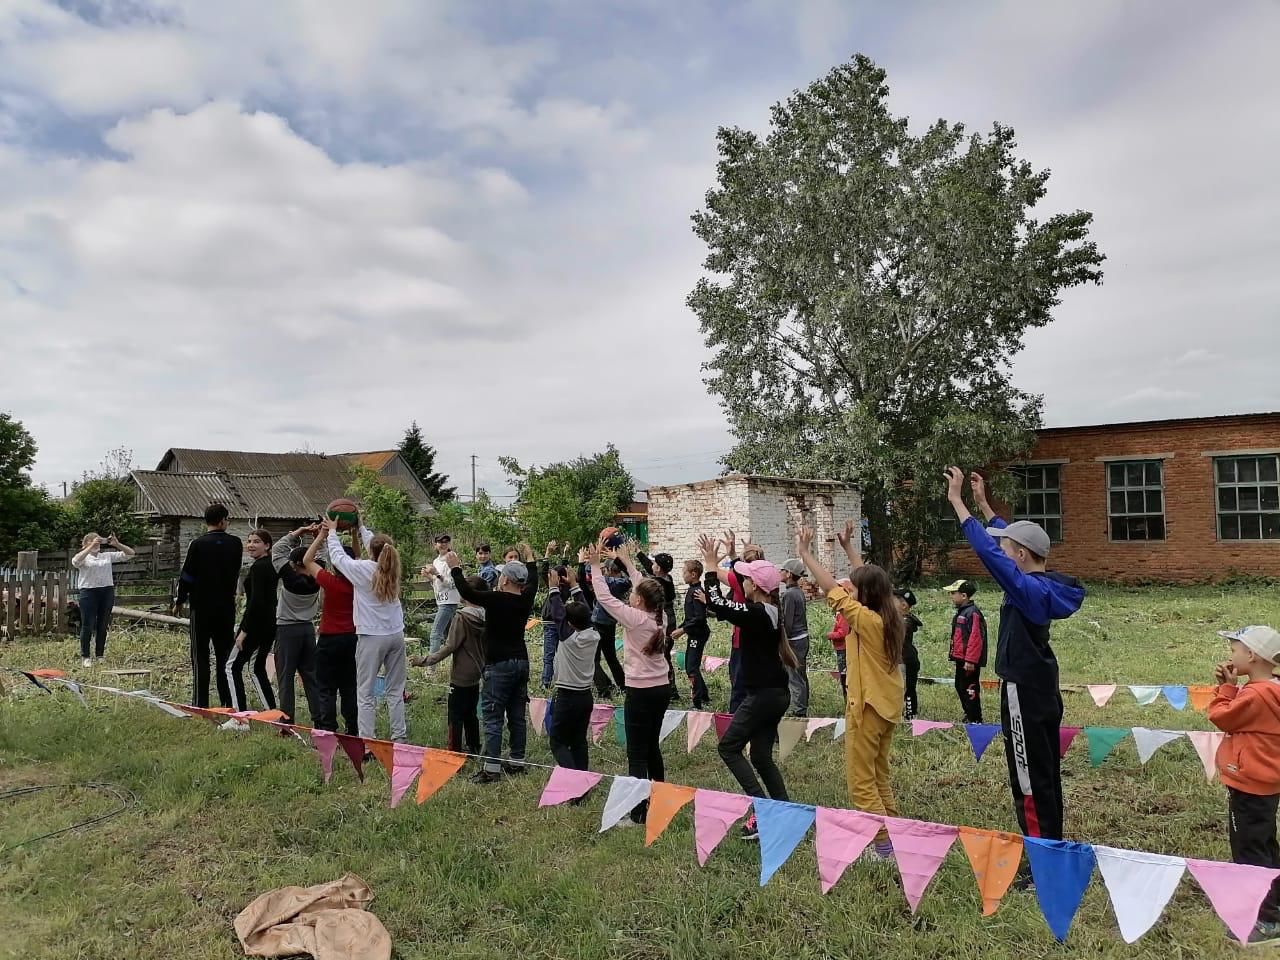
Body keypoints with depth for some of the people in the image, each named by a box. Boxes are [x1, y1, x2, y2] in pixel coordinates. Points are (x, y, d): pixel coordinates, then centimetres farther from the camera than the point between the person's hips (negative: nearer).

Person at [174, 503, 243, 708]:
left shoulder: (198, 544, -10)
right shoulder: (235, 543, 1)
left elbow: (187, 575, -6)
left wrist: (179, 601, 7)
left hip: (202, 607, -3)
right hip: (227, 607, 3)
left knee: (200, 656, 3)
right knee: (224, 656, 9)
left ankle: (200, 704, 4)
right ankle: (228, 703, 11)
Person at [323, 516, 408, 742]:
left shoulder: (362, 569, -10)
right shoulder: (392, 569, 3)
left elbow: (337, 555, 7)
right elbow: (374, 543, 20)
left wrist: (332, 531, 21)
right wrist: (362, 527, 33)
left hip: (371, 637, -5)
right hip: (396, 635, 5)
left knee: (365, 693, 1)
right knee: (395, 691, 12)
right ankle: (399, 738, 16)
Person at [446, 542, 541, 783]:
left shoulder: (496, 600, -15)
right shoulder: (525, 600, 5)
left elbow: (467, 592, -14)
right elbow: (533, 582, 24)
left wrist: (456, 569, 0)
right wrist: (530, 560, 39)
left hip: (499, 665, -7)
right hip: (521, 662, 7)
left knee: (493, 717, -5)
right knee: (517, 716, 13)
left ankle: (492, 768, -6)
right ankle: (517, 762, 21)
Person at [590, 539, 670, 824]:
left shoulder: (635, 618, -16)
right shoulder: (658, 617, 3)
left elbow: (604, 597, -11)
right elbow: (645, 587, 17)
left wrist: (596, 565, -4)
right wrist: (628, 562, 25)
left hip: (640, 692, -8)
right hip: (662, 689, 8)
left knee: (637, 754, -3)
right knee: (652, 747, 21)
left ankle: (639, 812, -3)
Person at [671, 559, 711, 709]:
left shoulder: (696, 592, -18)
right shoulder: (691, 590, 12)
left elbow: (699, 617, -24)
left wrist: (683, 629, -20)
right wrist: (680, 629, 12)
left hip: (698, 634, -10)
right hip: (694, 634, 10)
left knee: (692, 667, -10)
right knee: (689, 666, 16)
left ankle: (698, 703, -7)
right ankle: (705, 698, 27)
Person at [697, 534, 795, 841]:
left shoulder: (757, 613, -19)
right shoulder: (768, 611, 8)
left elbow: (718, 606, -23)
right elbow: (730, 609, 22)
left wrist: (711, 566, -15)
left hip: (763, 694, -9)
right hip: (775, 692, 9)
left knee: (729, 747, 0)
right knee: (761, 755, 14)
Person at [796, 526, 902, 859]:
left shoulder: (866, 619, -21)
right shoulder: (889, 616, 2)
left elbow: (831, 588, -20)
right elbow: (869, 578, 16)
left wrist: (805, 552, -15)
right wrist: (849, 546, 24)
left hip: (867, 707, -9)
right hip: (888, 705, 9)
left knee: (861, 782, 1)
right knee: (879, 776, 20)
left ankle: (884, 844, 3)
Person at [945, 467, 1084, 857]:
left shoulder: (1029, 589, -22)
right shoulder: (1044, 584, 4)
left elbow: (987, 551, -28)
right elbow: (1009, 539, 15)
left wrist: (957, 500, -24)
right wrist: (982, 502, 19)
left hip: (1024, 693, -10)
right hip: (1041, 690, 10)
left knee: (1029, 781, -1)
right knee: (1045, 776, 18)